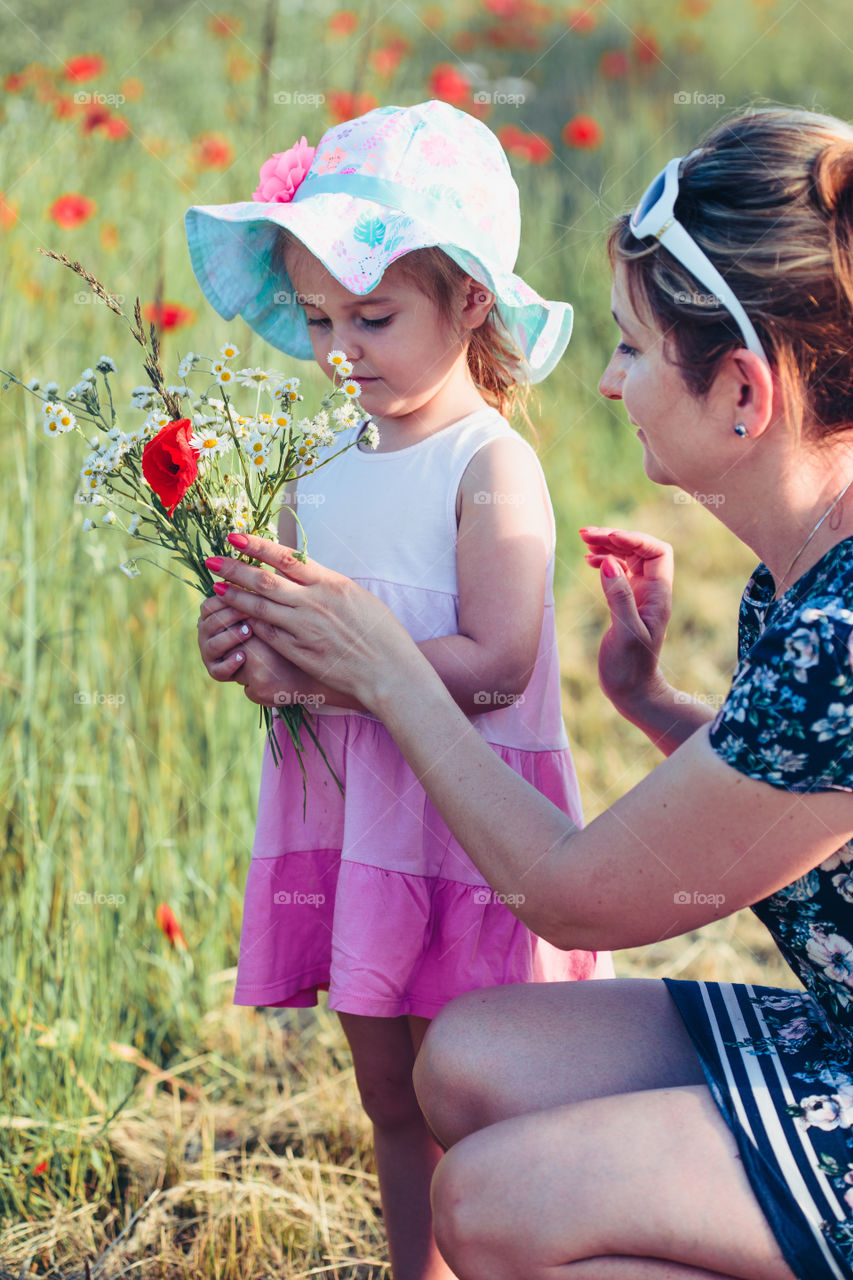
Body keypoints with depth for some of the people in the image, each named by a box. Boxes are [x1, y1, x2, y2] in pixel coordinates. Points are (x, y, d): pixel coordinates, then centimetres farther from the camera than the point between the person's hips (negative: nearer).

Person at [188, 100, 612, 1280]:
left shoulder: (492, 467, -12)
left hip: (468, 827, -7)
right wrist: (250, 648, -5)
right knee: (393, 1101, 16)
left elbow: (491, 666, -21)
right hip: (350, 820, 7)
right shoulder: (326, 466, 10)